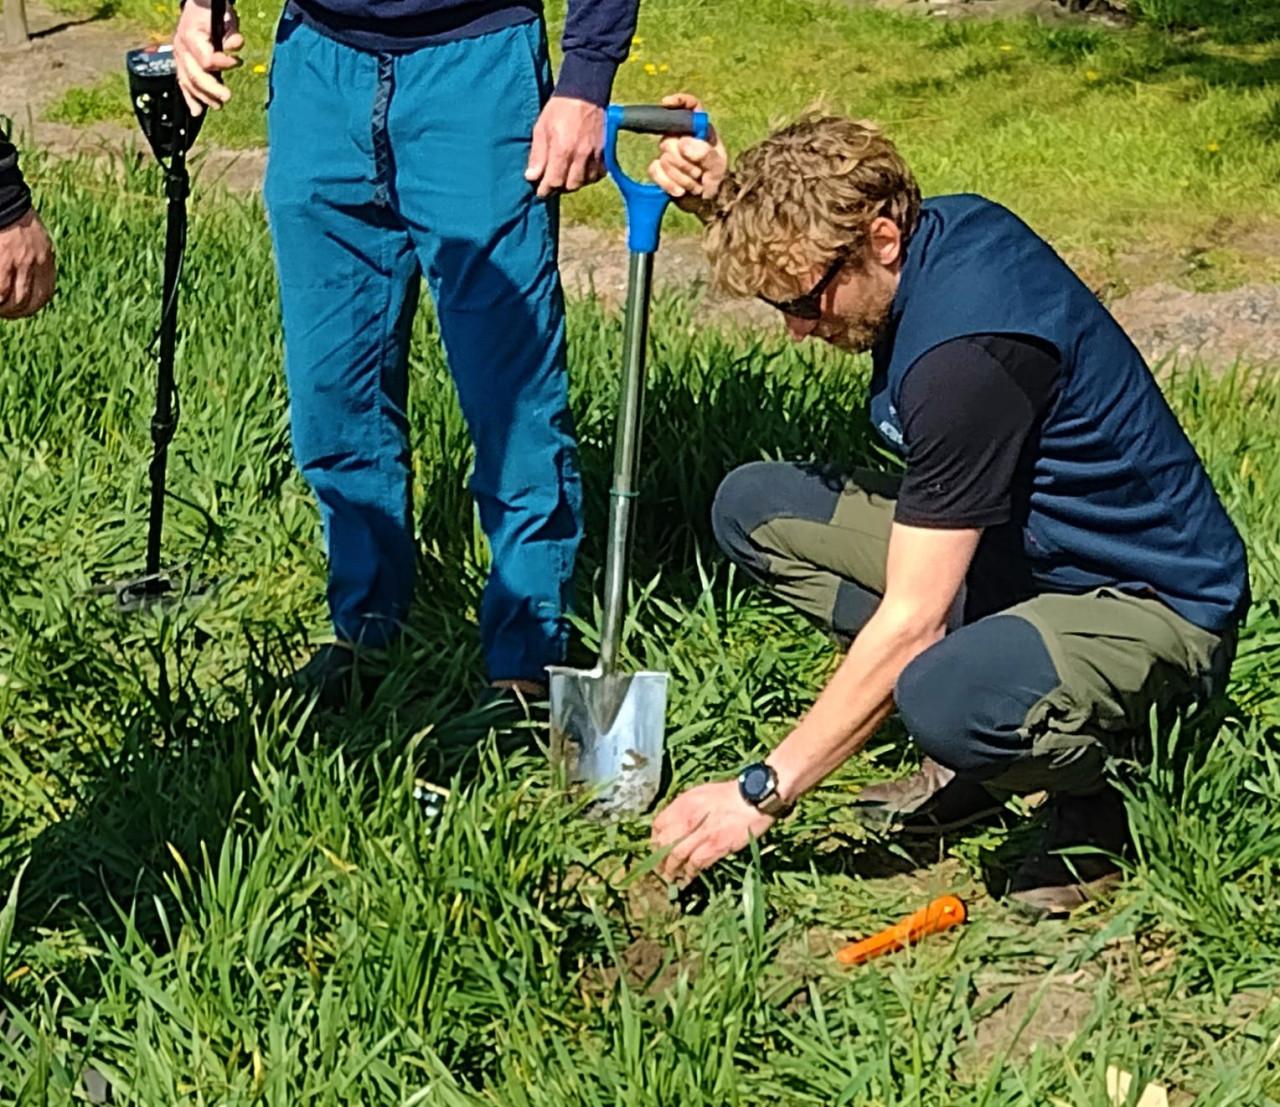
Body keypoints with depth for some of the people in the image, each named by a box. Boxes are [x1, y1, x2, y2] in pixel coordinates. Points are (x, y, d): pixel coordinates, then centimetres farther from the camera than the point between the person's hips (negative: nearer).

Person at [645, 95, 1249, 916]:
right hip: (1025, 553, 10)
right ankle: (973, 750, 2)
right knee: (756, 506, 1)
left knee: (948, 702, -41)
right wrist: (722, 202, 1)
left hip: (1152, 607, -10)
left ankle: (1102, 778, -6)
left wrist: (761, 794, -23)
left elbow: (908, 623, -29)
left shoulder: (969, 353, -31)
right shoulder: (946, 226, -5)